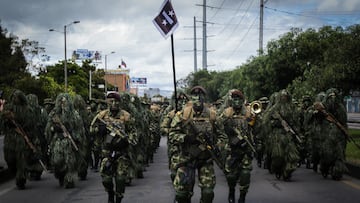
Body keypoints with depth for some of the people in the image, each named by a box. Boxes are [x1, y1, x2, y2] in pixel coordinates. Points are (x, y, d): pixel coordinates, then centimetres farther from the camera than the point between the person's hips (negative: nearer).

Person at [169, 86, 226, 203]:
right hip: (186, 158, -1)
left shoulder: (212, 115, 4)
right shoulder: (182, 115, -3)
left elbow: (221, 136, 12)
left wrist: (216, 148, -4)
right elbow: (172, 134, -5)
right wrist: (186, 138, -21)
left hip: (206, 159, 2)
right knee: (182, 190, -1)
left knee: (208, 192, 0)